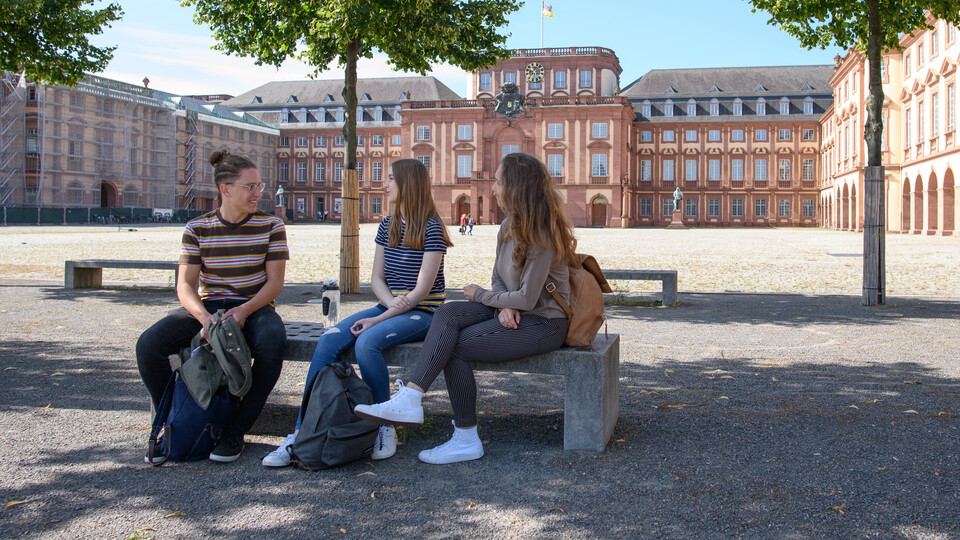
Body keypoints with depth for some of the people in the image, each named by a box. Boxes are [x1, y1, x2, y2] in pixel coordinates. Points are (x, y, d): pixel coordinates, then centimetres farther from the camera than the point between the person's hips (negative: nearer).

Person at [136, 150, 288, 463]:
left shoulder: (270, 226, 0)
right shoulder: (197, 228, 1)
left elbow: (275, 282, -4)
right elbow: (185, 285, -4)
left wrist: (243, 311, -22)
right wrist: (204, 317, -25)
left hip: (254, 307, -1)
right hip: (207, 307, 1)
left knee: (272, 340, -38)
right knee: (149, 344, -24)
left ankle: (235, 433, -23)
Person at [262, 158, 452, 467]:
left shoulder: (431, 228, -9)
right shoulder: (388, 225, 14)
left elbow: (422, 289, -15)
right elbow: (376, 279, 11)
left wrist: (381, 318, -19)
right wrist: (393, 303, -10)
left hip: (423, 314, -7)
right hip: (388, 308, 7)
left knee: (367, 342, -33)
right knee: (329, 340, -17)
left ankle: (385, 429, -16)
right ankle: (301, 433, -18)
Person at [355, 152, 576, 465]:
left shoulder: (542, 237, -19)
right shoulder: (509, 227, 9)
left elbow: (526, 299, -21)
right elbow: (499, 278, 13)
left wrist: (480, 295, -6)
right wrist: (503, 305, -11)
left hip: (543, 324, -8)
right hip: (513, 312, 8)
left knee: (456, 345, -20)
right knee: (449, 314, -17)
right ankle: (410, 399, -25)